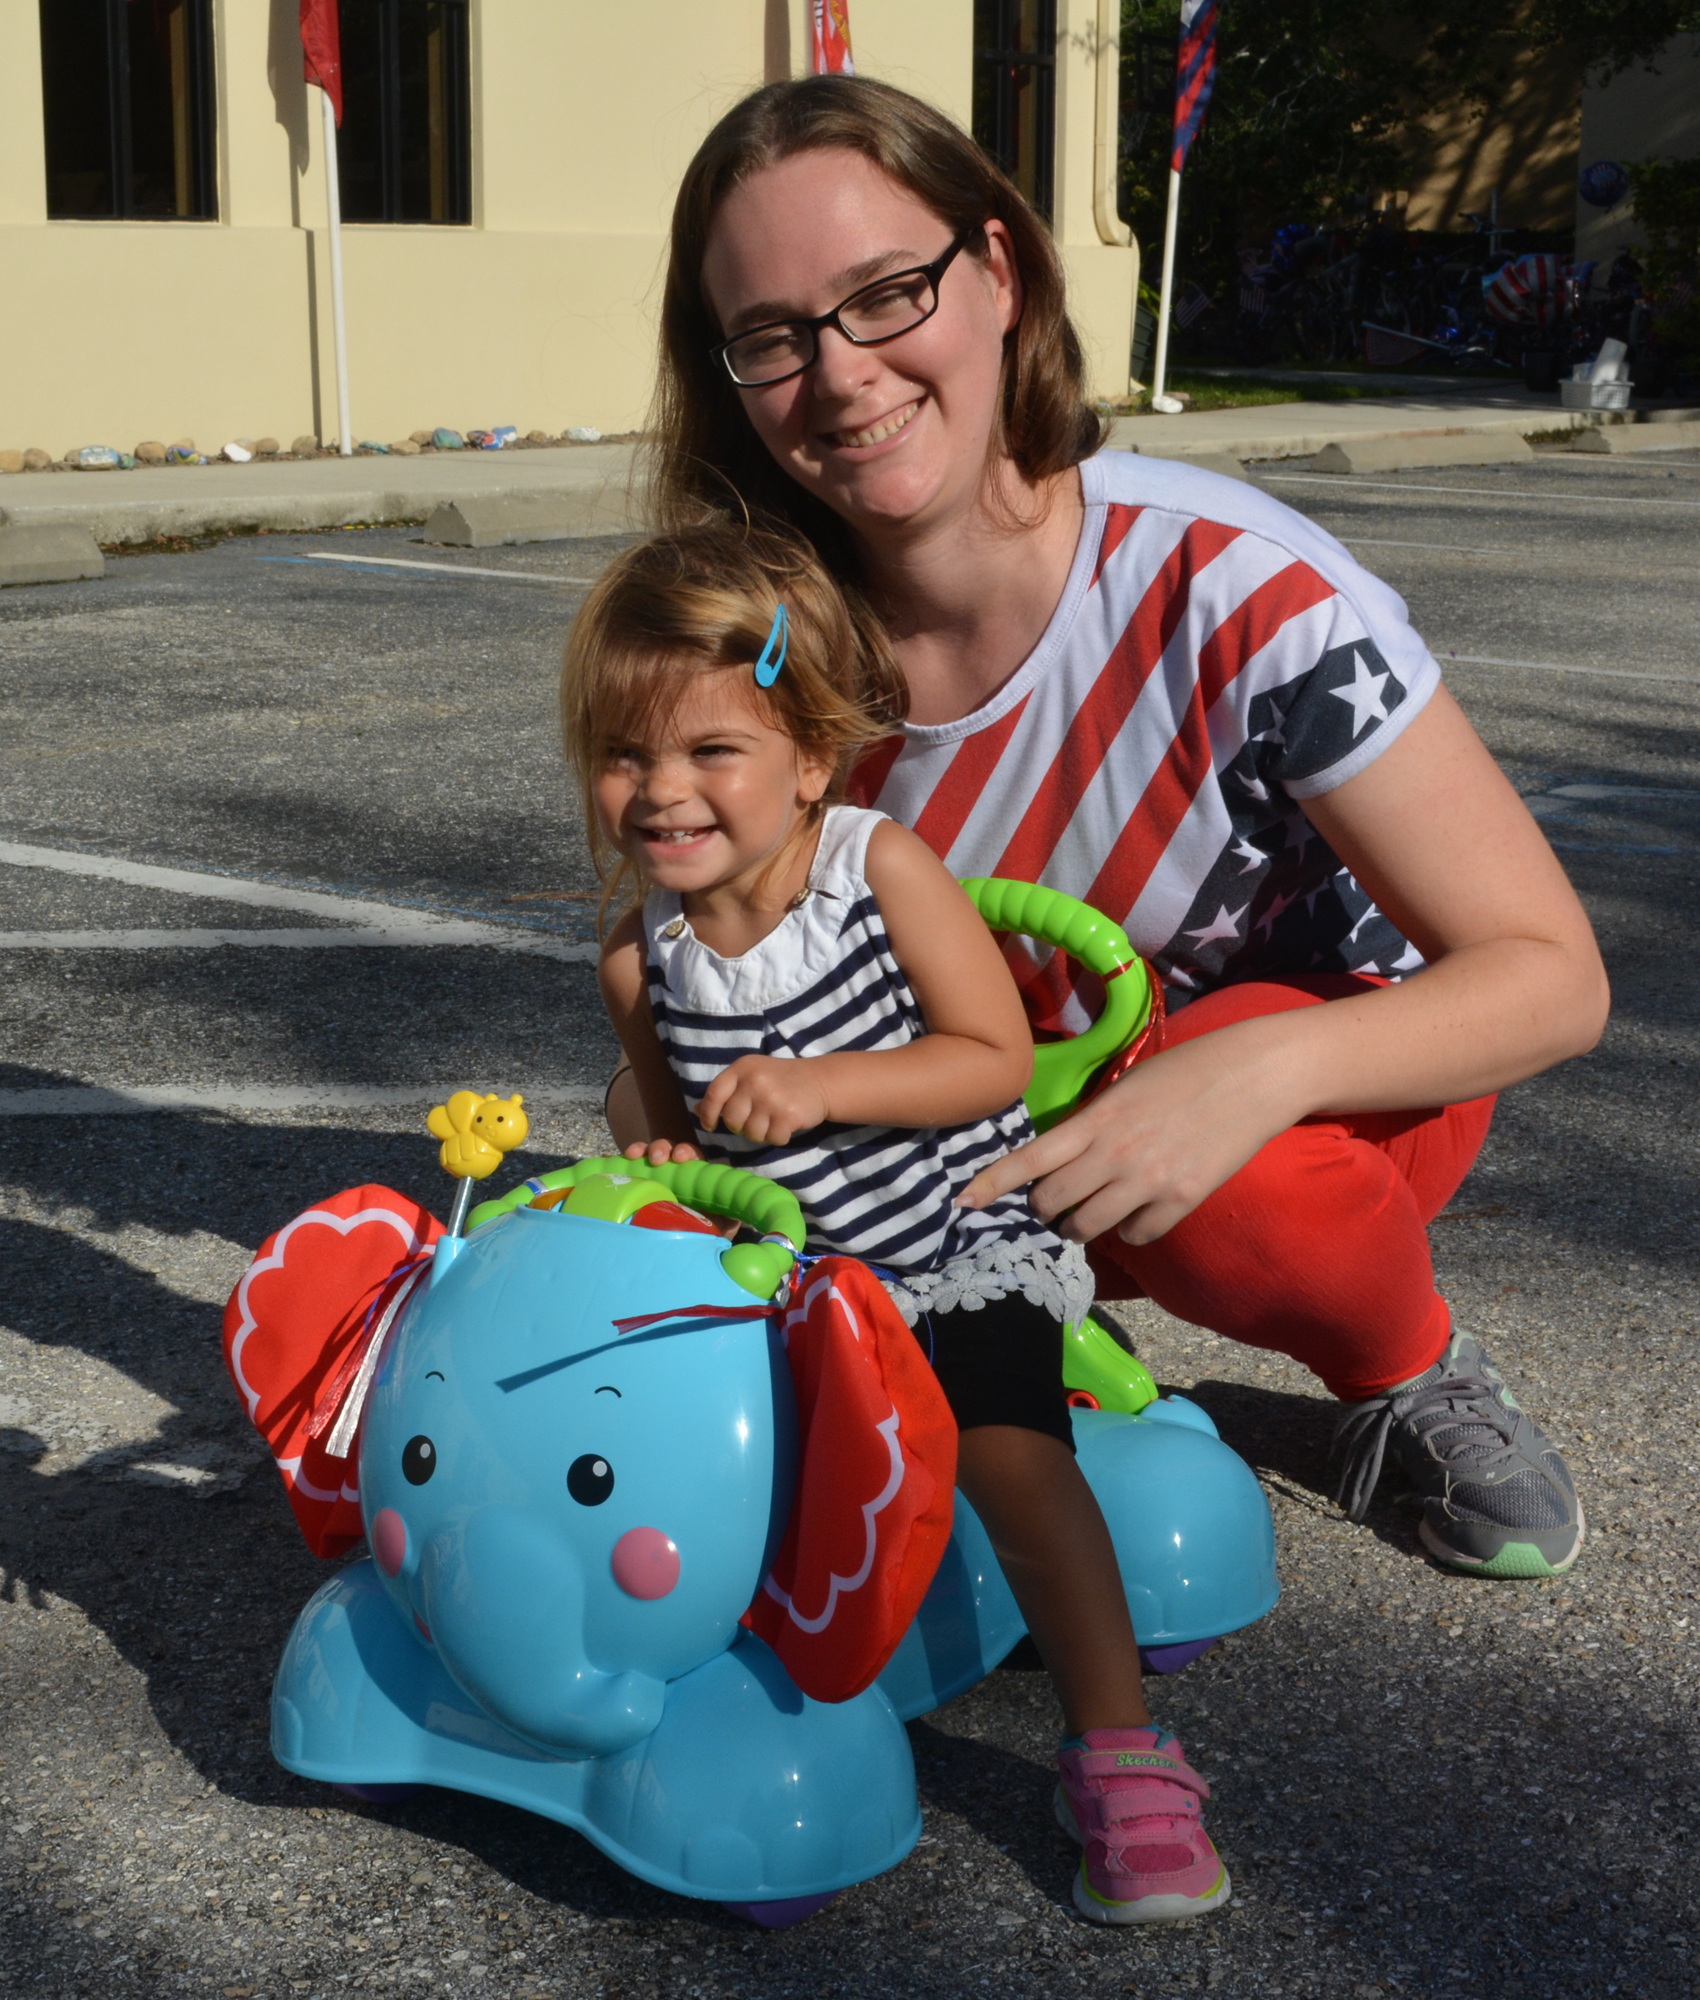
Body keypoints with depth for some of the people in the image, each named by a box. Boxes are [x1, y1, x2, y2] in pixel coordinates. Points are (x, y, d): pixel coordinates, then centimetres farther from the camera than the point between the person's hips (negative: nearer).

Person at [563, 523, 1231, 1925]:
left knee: (1005, 1443, -26)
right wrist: (663, 1170, -10)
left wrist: (819, 1086, -26)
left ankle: (1122, 1755, -19)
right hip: (776, 1270, 5)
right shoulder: (642, 956, -3)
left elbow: (998, 1057, -16)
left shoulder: (882, 866, -14)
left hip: (960, 1245, -5)